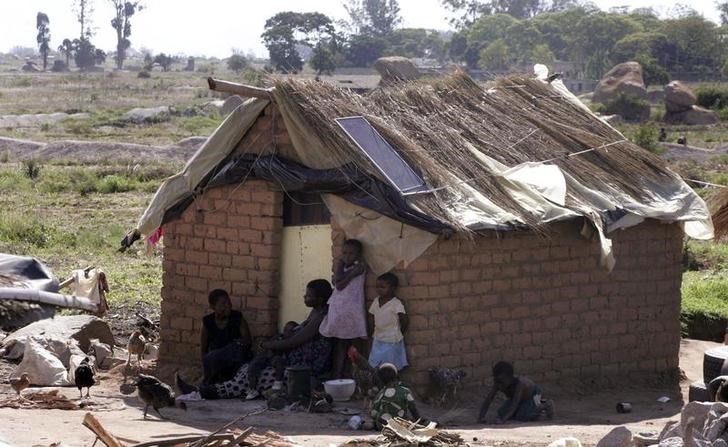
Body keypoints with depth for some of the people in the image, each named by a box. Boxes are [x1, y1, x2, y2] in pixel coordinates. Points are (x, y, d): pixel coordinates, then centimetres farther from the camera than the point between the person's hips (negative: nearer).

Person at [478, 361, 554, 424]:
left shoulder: (519, 383, -42)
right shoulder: (498, 384, -28)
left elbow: (514, 405, -49)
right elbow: (488, 401, -26)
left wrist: (502, 420, -60)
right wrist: (481, 417, -41)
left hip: (532, 394, -6)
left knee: (522, 417, -25)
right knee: (501, 413, -4)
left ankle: (544, 406, -1)